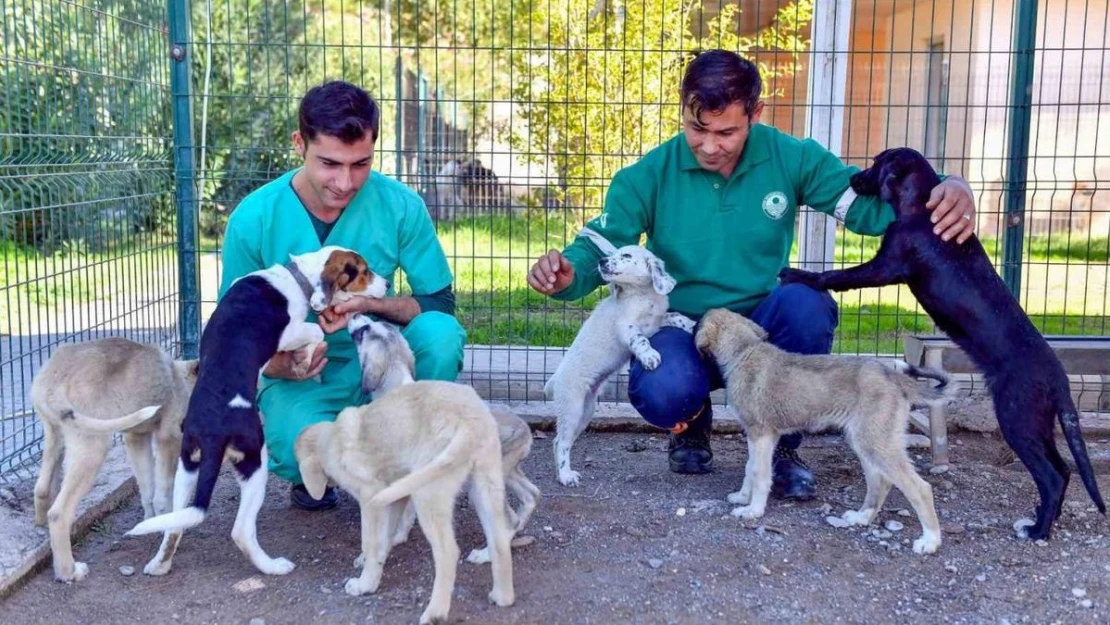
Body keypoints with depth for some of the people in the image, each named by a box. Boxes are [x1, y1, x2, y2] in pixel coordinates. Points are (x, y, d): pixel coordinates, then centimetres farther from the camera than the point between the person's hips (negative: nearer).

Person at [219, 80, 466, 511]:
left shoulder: (401, 206, -12)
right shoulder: (253, 219, -13)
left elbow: (440, 303, -6)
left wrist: (370, 304, -25)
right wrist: (277, 364, -28)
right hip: (299, 377, -1)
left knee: (441, 332, -30)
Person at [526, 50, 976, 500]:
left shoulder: (791, 159, -6)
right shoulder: (650, 175, -9)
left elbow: (871, 203, -5)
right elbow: (598, 247, -10)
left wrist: (949, 191, -26)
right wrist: (567, 272, -35)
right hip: (682, 331, -1)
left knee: (806, 304, -33)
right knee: (663, 393, -36)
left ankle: (781, 445, -7)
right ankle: (692, 423, 8)